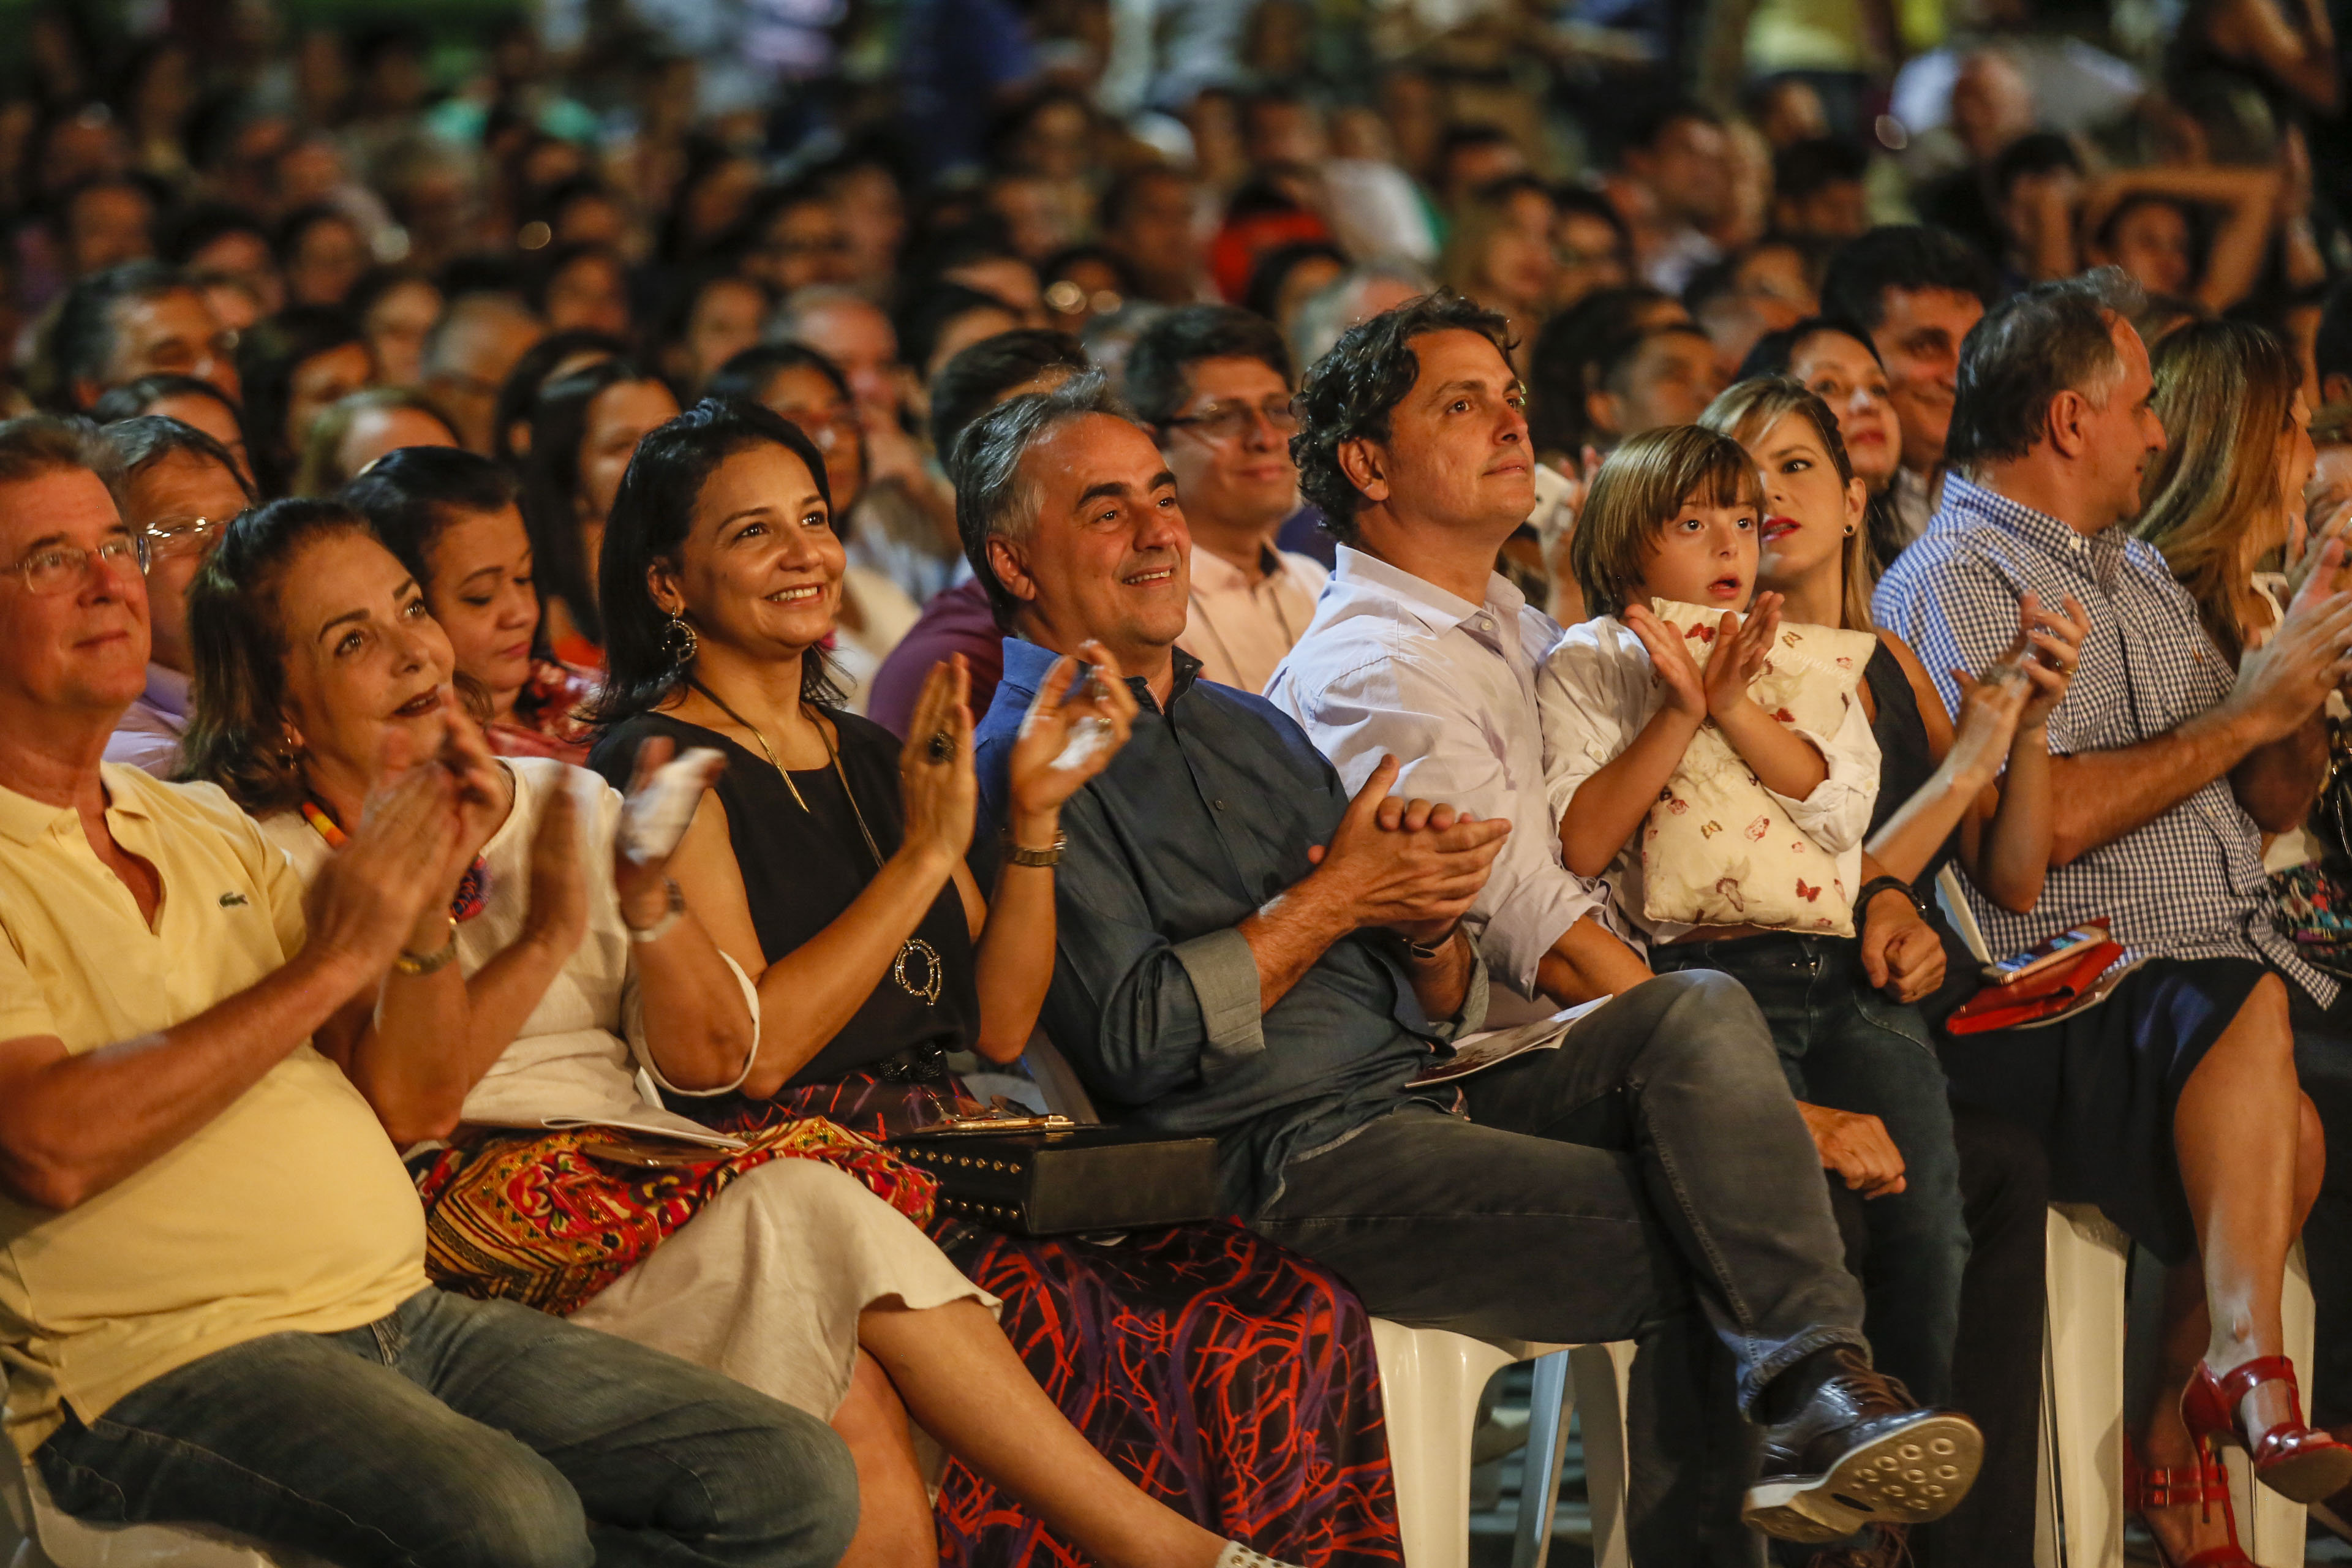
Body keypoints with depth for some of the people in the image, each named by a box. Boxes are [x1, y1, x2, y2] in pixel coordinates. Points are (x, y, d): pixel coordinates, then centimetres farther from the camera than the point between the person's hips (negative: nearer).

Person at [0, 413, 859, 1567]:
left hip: (409, 1317, 8)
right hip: (165, 1359, -8)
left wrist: (422, 915, -1)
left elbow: (409, 1088, 19)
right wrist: (332, 962, -14)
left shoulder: (206, 831, 21)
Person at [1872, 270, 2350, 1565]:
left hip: (2226, 969, 7)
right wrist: (2248, 711, -8)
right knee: (2247, 1017, -36)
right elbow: (2033, 827, -15)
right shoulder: (1948, 586, -2)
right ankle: (2247, 1363, -33)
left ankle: (2179, 1438, -12)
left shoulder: (2142, 576, 26)